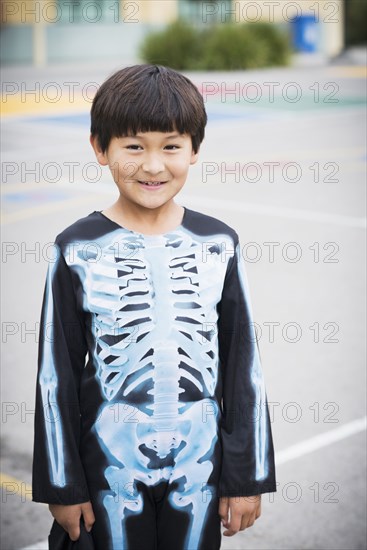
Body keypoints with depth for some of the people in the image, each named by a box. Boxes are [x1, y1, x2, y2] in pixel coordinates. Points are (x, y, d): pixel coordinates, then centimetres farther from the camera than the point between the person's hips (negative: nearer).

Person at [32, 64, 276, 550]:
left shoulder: (218, 245, -3)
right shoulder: (79, 250, -7)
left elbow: (243, 365, 2)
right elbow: (57, 374, -2)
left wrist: (247, 476, 3)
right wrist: (63, 484, -1)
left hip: (201, 463, 2)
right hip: (112, 464, -1)